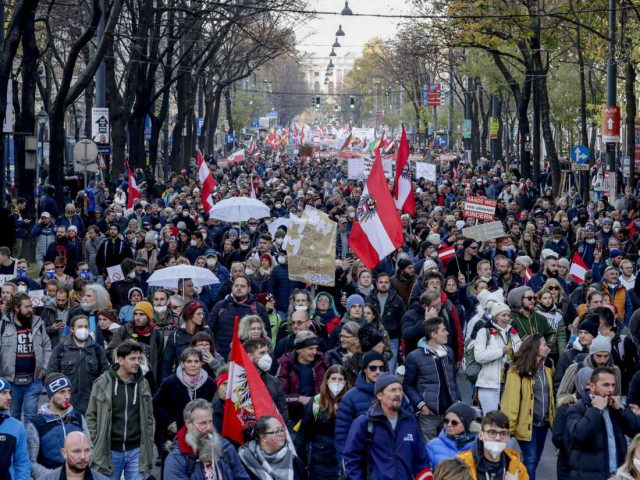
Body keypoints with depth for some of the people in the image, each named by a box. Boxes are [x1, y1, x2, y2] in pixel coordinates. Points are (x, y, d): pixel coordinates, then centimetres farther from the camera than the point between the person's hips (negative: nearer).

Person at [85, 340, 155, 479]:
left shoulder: (143, 384, 5)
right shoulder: (102, 384, -5)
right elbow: (91, 416, 1)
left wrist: (148, 446, 8)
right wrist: (97, 444, -4)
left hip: (136, 451, 2)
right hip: (110, 450, -2)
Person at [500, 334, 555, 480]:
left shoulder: (546, 367, 9)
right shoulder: (518, 371, -14)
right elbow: (511, 400, -15)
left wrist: (552, 417, 10)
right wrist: (509, 426, -19)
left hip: (543, 422, 7)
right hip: (527, 423, -7)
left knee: (535, 458, 14)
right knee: (530, 459, -8)